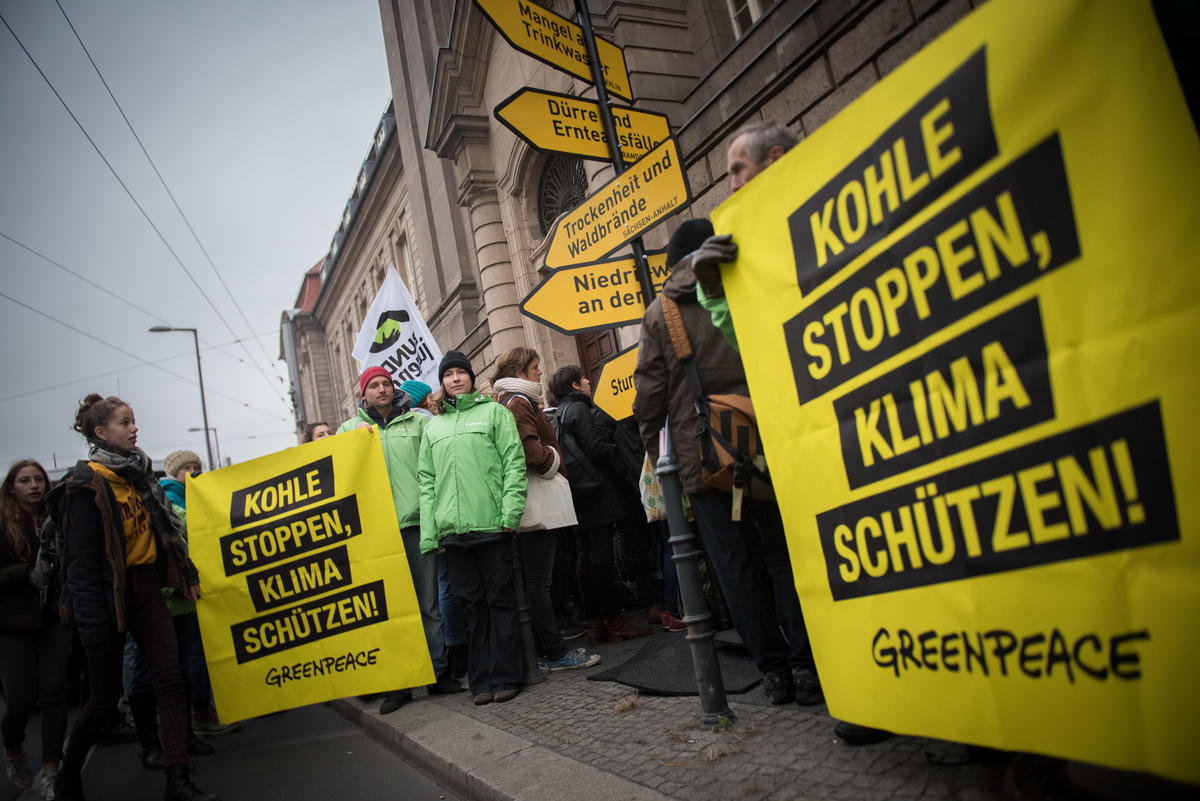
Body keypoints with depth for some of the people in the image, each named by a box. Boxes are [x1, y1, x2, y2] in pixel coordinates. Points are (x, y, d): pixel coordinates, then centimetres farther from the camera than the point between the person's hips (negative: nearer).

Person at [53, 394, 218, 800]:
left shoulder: (138, 473, 9)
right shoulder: (88, 486, -13)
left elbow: (167, 527, 18)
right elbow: (81, 561, -16)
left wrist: (186, 571, 16)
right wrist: (92, 625, -19)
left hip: (146, 588, 6)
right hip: (110, 594, -6)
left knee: (170, 681, -2)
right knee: (105, 697, 6)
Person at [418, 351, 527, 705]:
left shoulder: (494, 412, 7)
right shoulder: (432, 427, 18)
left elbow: (514, 463, -2)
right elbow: (426, 481, 13)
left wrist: (511, 511, -12)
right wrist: (429, 532, 5)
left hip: (491, 525, -3)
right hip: (452, 530, 4)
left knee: (500, 599, 2)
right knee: (472, 603, 9)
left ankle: (506, 675, 10)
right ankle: (482, 679, 17)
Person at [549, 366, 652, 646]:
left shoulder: (561, 413, 19)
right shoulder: (579, 409, -8)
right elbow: (596, 449, -16)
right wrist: (618, 451, -1)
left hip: (582, 495, 9)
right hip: (596, 490, -9)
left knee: (587, 557, 9)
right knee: (601, 557, -7)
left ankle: (595, 624, 14)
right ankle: (615, 621, -3)